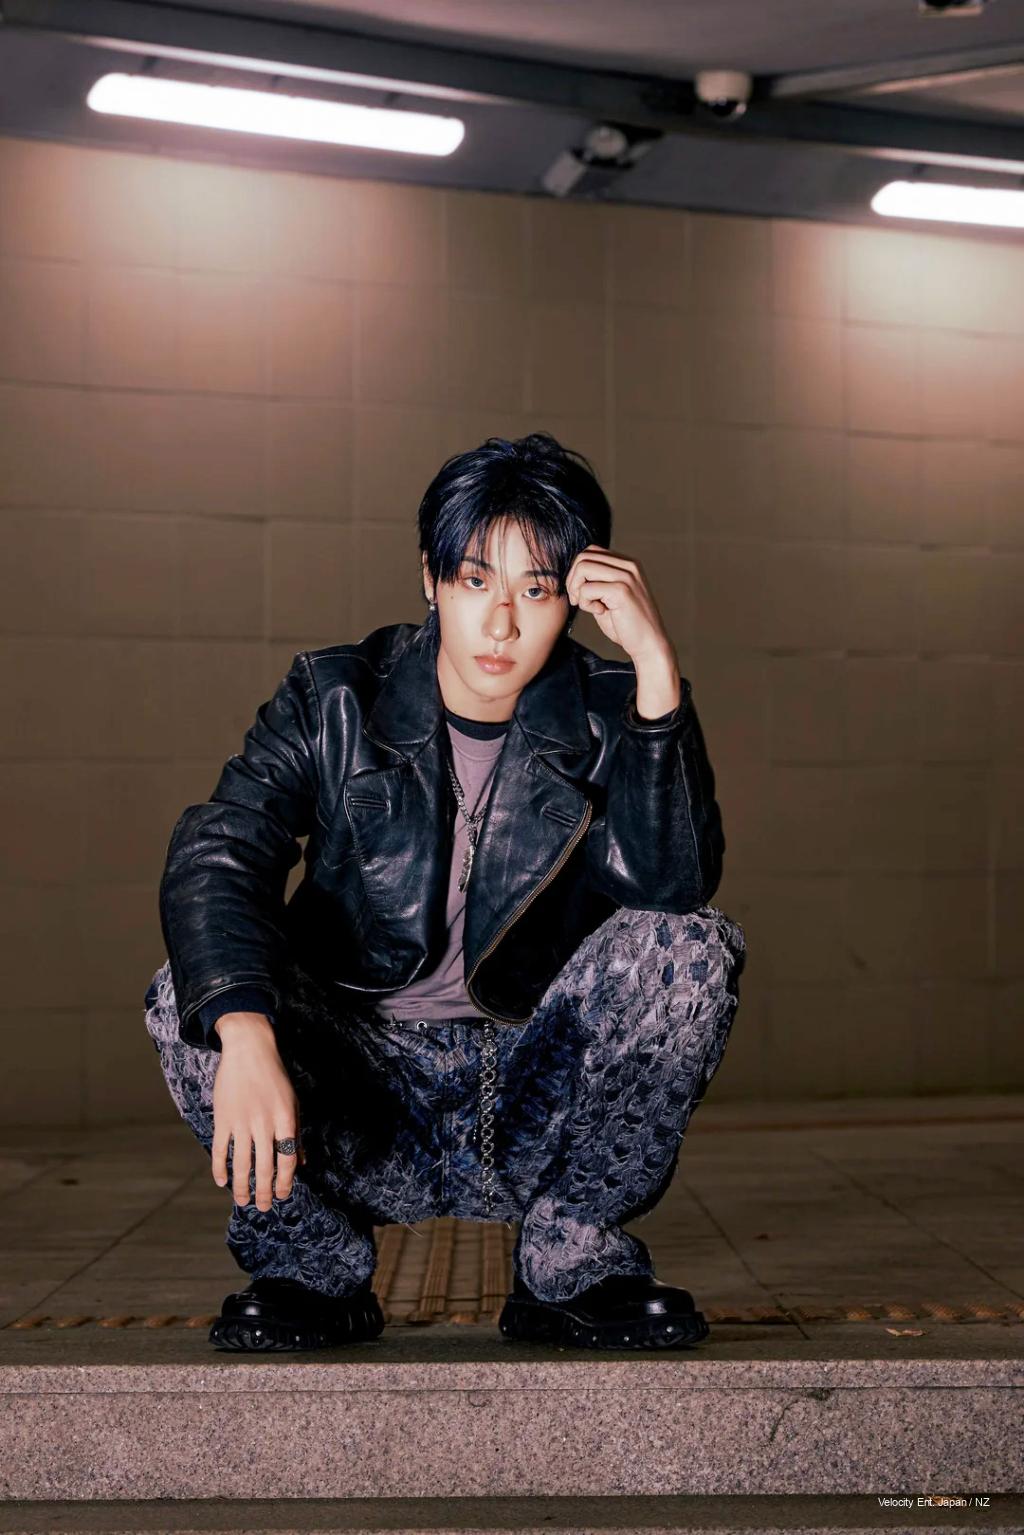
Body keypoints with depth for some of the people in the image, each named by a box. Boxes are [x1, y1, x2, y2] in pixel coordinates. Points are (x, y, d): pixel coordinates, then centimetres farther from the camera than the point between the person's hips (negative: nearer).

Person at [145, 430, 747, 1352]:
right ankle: (313, 1269, -2)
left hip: (536, 1117, 1)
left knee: (695, 948, -22)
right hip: (357, 1110, 0)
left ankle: (572, 1266, -7)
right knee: (191, 999, -26)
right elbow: (215, 854, -20)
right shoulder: (335, 700, -4)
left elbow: (675, 880, -22)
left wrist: (656, 664, -27)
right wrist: (246, 1042, -39)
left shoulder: (605, 719, -3)